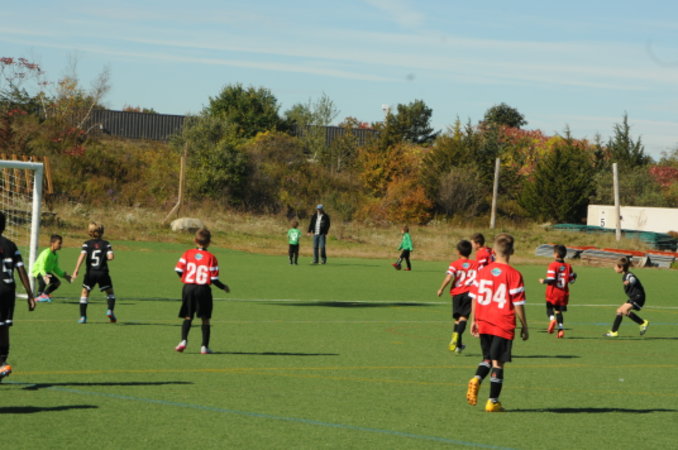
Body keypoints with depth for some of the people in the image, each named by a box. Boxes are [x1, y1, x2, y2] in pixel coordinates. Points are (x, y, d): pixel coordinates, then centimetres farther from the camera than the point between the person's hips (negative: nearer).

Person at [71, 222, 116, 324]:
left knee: (85, 292, 10)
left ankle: (83, 316, 1)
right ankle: (110, 310, -7)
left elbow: (82, 256, -13)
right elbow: (110, 257, -12)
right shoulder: (106, 244, 1)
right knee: (110, 292, 16)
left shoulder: (87, 244, 1)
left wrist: (76, 270, -17)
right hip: (103, 273, 0)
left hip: (90, 273, 0)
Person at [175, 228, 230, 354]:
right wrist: (223, 287, 10)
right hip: (204, 289, -2)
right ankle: (205, 346, 5)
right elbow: (214, 279, -7)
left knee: (188, 317, 10)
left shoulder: (187, 254, 1)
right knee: (205, 319, 9)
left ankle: (184, 340, -11)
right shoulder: (211, 258, -5)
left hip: (188, 287, 2)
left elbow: (179, 270, -3)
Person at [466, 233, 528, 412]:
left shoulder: (482, 271, 2)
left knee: (488, 358, 19)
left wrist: (473, 321, 17)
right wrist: (524, 327, 1)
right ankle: (493, 401, 7)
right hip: (503, 326, -4)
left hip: (483, 324, 4)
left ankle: (476, 379, -10)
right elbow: (518, 304, -9)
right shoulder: (514, 275, -10)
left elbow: (474, 298, 7)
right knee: (498, 363, 4)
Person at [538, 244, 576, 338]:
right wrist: (574, 276, 29)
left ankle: (552, 319, -22)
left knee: (549, 308, 10)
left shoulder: (553, 265, -11)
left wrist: (543, 281, -1)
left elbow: (551, 279, -20)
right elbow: (571, 280, 7)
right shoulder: (568, 266, 3)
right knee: (558, 311, 13)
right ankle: (561, 329, 2)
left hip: (553, 293, -4)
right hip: (563, 294, 4)